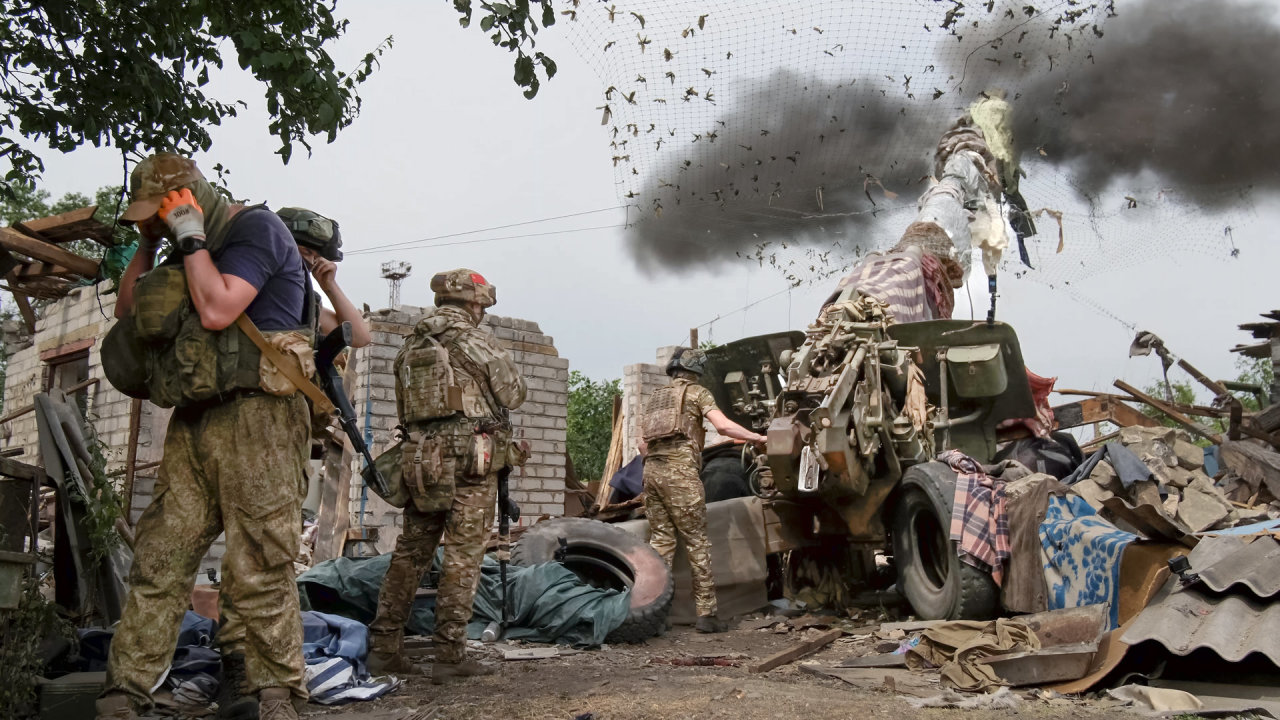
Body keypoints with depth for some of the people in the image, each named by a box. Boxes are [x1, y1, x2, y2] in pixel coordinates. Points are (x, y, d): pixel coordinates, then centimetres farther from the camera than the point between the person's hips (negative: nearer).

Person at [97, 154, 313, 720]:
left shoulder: (255, 228, -3)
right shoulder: (194, 247, 23)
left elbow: (216, 311, -17)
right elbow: (128, 313, 28)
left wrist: (190, 238, -6)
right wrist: (145, 247, 17)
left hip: (255, 417, -8)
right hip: (194, 421, 8)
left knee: (258, 571, -7)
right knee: (158, 560, 5)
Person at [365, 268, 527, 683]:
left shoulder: (411, 345, 15)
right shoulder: (472, 339, -5)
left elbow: (404, 407, 16)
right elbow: (513, 393, 1)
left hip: (421, 458, 6)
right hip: (469, 457, -6)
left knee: (411, 551, 12)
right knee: (463, 555, -3)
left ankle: (384, 646, 14)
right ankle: (450, 655, -3)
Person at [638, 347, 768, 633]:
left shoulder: (654, 397, 23)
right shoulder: (696, 392, 5)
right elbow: (722, 425, -9)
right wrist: (758, 438, -2)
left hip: (652, 470, 6)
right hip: (680, 472, -6)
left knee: (660, 540, 9)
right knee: (697, 542, -2)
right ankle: (706, 614, -2)